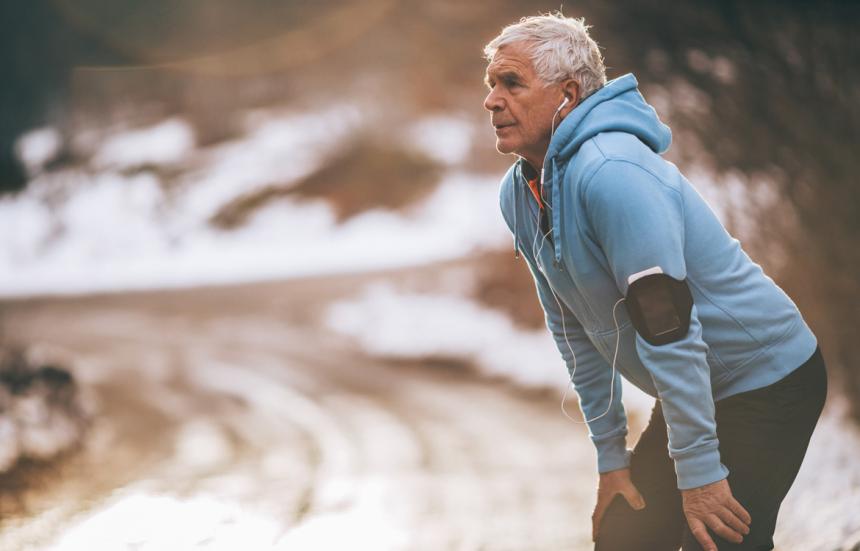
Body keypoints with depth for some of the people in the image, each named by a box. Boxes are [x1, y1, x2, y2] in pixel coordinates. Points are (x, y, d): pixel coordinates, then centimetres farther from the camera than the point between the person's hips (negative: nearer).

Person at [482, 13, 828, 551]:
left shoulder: (611, 173, -27)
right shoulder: (520, 193, 1)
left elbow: (669, 330, -29)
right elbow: (574, 329, 9)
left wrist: (699, 471, -27)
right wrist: (612, 455, 9)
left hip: (768, 385, -8)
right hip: (697, 393, 9)